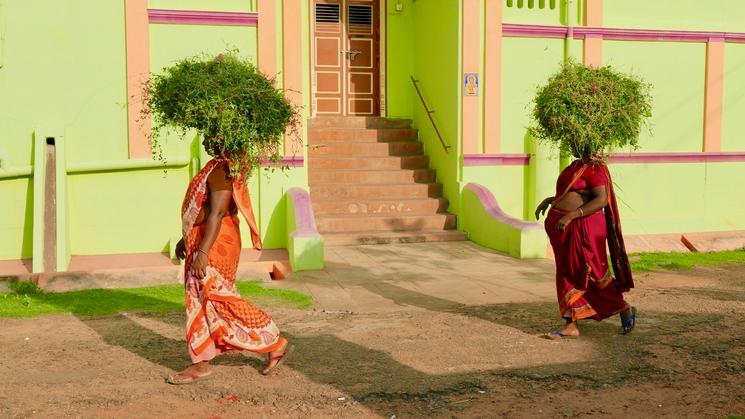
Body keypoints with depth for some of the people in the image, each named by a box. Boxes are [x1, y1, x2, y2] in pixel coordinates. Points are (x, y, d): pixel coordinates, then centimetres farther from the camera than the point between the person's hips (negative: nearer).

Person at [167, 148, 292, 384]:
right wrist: (186, 239, 27)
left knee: (222, 301, -5)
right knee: (200, 301, 13)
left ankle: (275, 345, 6)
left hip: (215, 242, -10)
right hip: (202, 240, 10)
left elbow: (217, 213, -26)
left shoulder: (221, 170, -19)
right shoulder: (214, 167, 13)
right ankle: (201, 364, 20)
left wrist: (202, 252, -30)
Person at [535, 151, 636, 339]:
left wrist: (570, 216, -28)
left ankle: (625, 309, 23)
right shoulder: (577, 165, 14)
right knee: (568, 274, 7)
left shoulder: (594, 168, -14)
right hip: (567, 228, 9)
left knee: (593, 273, 1)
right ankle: (571, 325, 11)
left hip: (584, 227, -9)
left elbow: (602, 200, -24)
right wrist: (548, 201, 14)